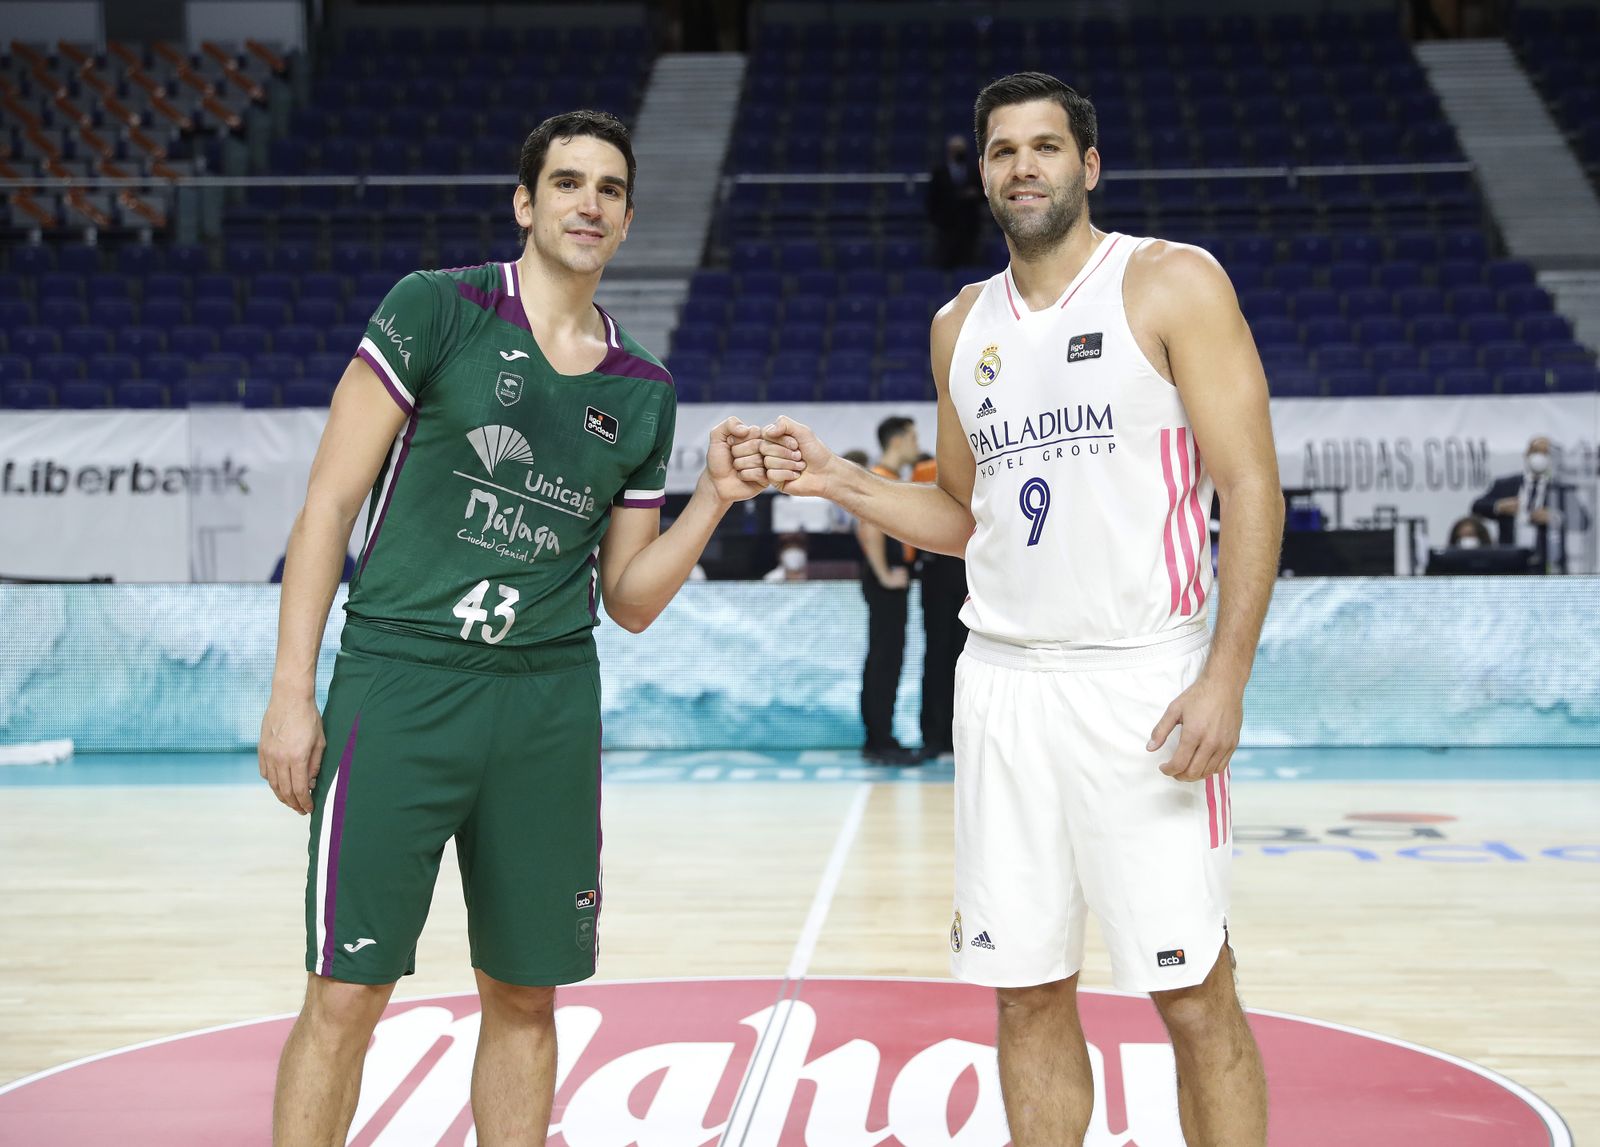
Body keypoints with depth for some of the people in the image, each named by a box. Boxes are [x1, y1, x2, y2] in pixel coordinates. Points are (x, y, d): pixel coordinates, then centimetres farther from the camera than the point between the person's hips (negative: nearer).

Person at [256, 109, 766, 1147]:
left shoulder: (644, 391, 11)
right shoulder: (437, 309, -1)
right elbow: (331, 501, -3)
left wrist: (714, 499, -1)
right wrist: (293, 693, -8)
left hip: (551, 701, 4)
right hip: (399, 680, -4)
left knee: (526, 995, 10)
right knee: (347, 994, -3)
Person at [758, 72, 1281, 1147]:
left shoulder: (1173, 283, -3)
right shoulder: (963, 324, 14)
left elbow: (1251, 486, -8)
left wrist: (1226, 675, -17)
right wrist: (838, 481, 7)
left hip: (1141, 681, -5)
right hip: (1002, 683, 5)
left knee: (1194, 993, -2)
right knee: (1028, 992, 8)